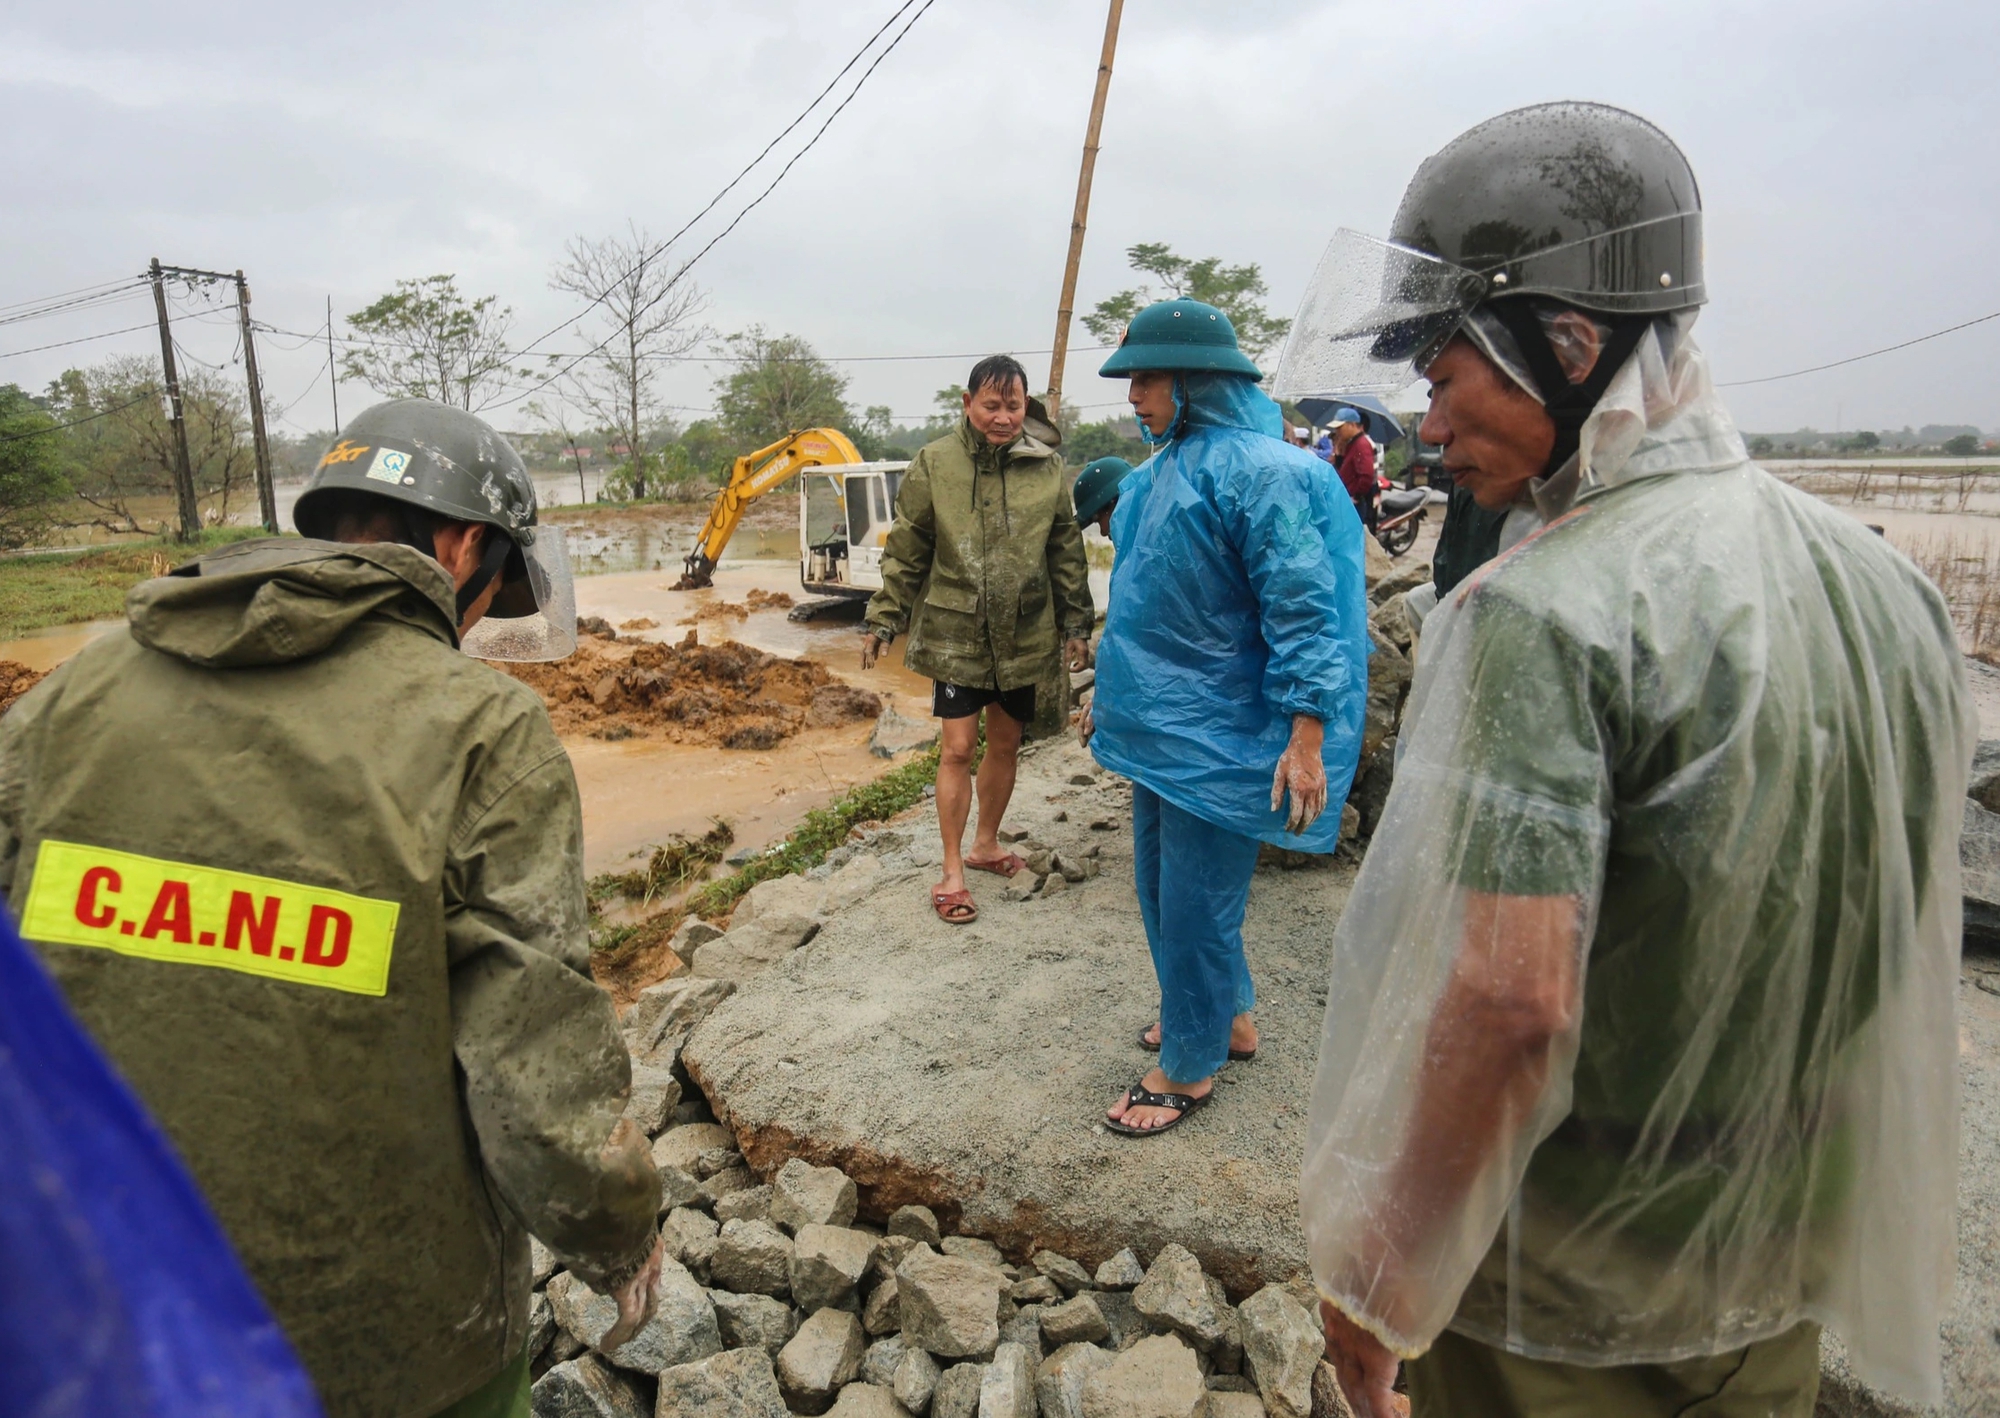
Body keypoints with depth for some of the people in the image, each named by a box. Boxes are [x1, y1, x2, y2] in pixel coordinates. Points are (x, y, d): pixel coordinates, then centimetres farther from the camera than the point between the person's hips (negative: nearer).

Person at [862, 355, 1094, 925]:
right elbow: (905, 551, -2)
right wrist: (883, 620, -3)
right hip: (954, 635, -3)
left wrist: (1076, 624, 8)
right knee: (958, 748, -3)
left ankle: (986, 844, 35)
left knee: (1006, 744, 14)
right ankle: (952, 870, 11)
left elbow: (1067, 553, 7)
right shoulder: (934, 463, -6)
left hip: (1024, 636, 3)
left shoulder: (1048, 467, 1)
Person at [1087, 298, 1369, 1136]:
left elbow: (1302, 609, -21)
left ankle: (1188, 1068, 20)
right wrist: (1115, 693, 24)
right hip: (1164, 722, 10)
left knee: (1194, 903, 1)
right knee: (1162, 884, 19)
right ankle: (1227, 1015, 39)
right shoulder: (1167, 467, 12)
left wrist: (1306, 734, -26)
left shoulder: (1259, 470, -17)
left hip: (1217, 737, -10)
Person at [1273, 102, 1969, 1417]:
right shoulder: (1888, 579, -3)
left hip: (1558, 1298, -6)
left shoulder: (1544, 612, -27)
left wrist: (1386, 1272, -16)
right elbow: (1913, 948, 6)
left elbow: (1512, 1003, -31)